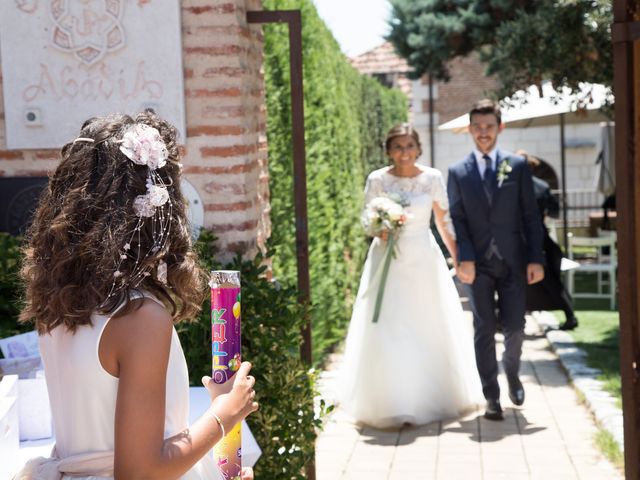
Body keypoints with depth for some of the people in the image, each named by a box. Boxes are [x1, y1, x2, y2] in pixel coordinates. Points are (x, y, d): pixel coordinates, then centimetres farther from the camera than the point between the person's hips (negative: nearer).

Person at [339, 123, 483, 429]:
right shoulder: (377, 180, -2)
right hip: (388, 261, -1)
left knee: (431, 331, 8)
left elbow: (444, 221, 7)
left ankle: (437, 398, 25)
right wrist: (380, 231, -18)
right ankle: (391, 406, 4)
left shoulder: (433, 178, 1)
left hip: (424, 261, 2)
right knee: (388, 332, -5)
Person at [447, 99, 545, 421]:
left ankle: (512, 373, 32)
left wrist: (535, 258, -3)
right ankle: (491, 397, 8)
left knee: (514, 327, 2)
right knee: (484, 331, 0)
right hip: (478, 263, 0)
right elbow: (456, 219, 2)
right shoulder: (457, 172, 6)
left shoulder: (518, 166, 6)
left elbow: (530, 215, 4)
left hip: (513, 261, 0)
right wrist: (463, 259, -10)